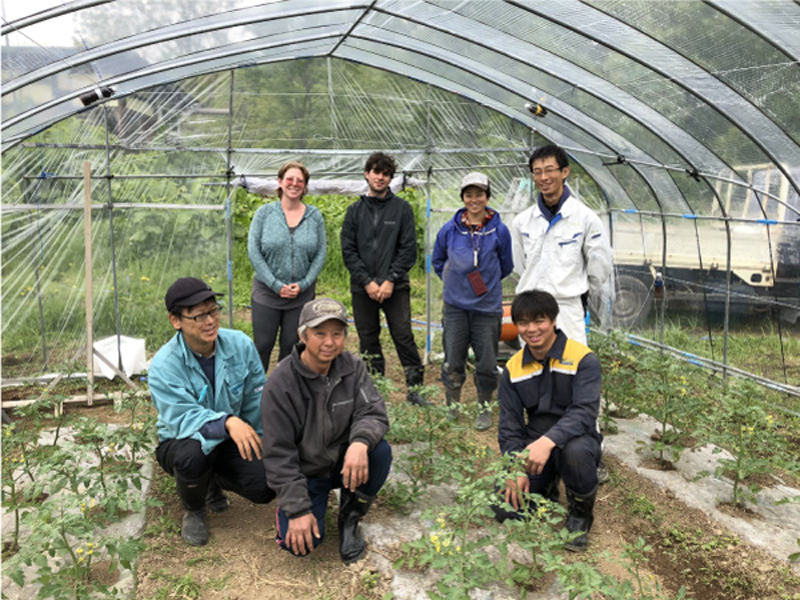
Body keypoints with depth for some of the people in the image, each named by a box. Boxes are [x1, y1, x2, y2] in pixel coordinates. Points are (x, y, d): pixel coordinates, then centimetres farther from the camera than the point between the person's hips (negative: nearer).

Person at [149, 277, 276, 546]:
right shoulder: (163, 365, -22)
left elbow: (256, 400, -3)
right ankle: (193, 511, -2)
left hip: (231, 441, 3)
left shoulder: (240, 345, -13)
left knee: (265, 487, -19)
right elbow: (184, 419, -33)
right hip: (181, 442, -3)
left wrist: (256, 443, -2)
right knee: (191, 455, -39)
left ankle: (215, 481, 18)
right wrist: (227, 422, -50)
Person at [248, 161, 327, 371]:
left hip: (302, 294, 1)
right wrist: (276, 285, -12)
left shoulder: (314, 216, 3)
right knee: (262, 345, 3)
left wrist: (304, 284, -10)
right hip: (266, 292, -1)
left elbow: (320, 253, 2)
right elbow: (253, 251, -6)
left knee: (292, 345, 9)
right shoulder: (265, 212, -1)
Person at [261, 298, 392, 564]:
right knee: (300, 542, -23)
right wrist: (298, 510, -21)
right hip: (304, 472, -3)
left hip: (343, 462, 3)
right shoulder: (280, 384, -20)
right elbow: (278, 455, -17)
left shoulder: (352, 367, -8)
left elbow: (373, 412, -15)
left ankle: (350, 518, -2)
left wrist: (360, 442, -40)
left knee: (381, 451, -27)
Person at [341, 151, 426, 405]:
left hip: (396, 286, -2)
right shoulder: (355, 210, 8)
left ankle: (415, 387, 7)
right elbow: (348, 251, 3)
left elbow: (409, 249, -2)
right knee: (368, 341, 8)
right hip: (363, 287, 2)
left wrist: (391, 280, -11)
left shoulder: (402, 208, 3)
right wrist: (367, 281, -8)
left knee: (404, 337, -4)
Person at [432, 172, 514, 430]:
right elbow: (438, 261, 16)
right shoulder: (449, 229, -1)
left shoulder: (499, 230, -4)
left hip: (488, 306, -1)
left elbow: (505, 267, 10)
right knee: (453, 362, 6)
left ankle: (485, 409, 25)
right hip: (455, 306, 1)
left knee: (487, 363, 6)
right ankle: (451, 407, 24)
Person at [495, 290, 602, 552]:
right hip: (532, 445, 4)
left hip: (575, 440, -3)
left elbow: (584, 412, -26)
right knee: (504, 508, -15)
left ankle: (580, 515, -7)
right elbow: (509, 425, 3)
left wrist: (548, 441, -42)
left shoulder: (583, 359, -12)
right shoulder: (513, 369, 2)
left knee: (576, 451, -40)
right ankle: (546, 488, 21)